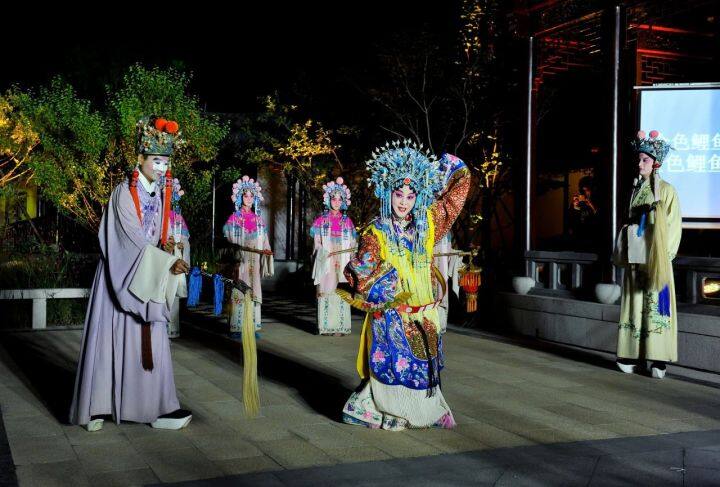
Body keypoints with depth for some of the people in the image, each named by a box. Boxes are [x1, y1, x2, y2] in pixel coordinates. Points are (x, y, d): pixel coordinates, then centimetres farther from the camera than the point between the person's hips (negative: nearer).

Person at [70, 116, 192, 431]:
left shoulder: (160, 196, 10)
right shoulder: (124, 193, -10)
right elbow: (133, 239, -17)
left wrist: (166, 246, -10)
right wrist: (168, 262, -21)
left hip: (149, 279, 6)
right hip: (122, 276, -6)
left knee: (150, 343, 4)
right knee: (111, 340, -2)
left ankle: (156, 408, 6)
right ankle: (97, 407, 7)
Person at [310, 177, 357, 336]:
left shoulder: (347, 221, 12)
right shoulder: (321, 220, 7)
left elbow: (353, 244, 11)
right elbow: (317, 243, 3)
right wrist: (327, 254, -13)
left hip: (343, 263, 1)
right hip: (326, 262, -1)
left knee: (341, 293, -4)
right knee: (326, 292, -5)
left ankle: (340, 326, -1)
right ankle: (327, 326, -1)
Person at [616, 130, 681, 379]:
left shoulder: (666, 190, -1)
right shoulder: (636, 189, 15)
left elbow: (673, 225, -5)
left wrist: (665, 254, -12)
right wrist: (628, 234, 4)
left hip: (656, 259, -5)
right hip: (635, 255, 5)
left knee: (656, 302, -5)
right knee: (634, 302, 4)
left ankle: (659, 359, -2)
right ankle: (631, 355, 7)